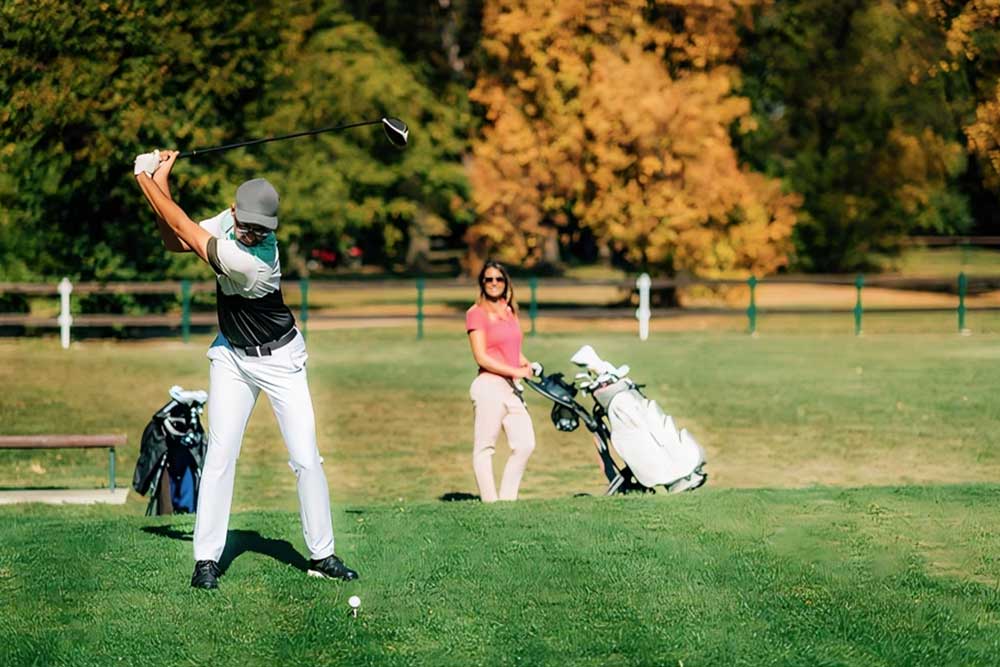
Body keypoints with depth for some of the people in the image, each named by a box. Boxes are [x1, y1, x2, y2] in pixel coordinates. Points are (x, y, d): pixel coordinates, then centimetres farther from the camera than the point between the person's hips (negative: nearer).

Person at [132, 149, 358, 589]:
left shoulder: (252, 259, -33)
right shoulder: (228, 221, -12)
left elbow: (185, 230, -29)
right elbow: (174, 243, 0)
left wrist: (148, 181, -19)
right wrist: (162, 184, -14)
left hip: (279, 359, -5)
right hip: (231, 357, 5)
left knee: (306, 458, -5)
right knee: (219, 455, -3)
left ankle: (322, 555, 8)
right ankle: (206, 559, 0)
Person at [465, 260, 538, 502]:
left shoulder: (509, 311, 17)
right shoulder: (476, 313, -4)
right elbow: (481, 357, -11)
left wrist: (526, 364, 3)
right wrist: (516, 371, -14)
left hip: (511, 387, 8)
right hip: (489, 385, -8)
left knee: (525, 445, 4)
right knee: (484, 448, -2)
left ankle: (507, 499, 12)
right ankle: (490, 503, 0)